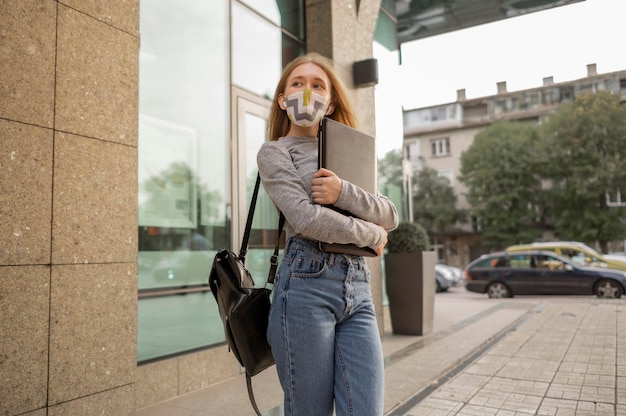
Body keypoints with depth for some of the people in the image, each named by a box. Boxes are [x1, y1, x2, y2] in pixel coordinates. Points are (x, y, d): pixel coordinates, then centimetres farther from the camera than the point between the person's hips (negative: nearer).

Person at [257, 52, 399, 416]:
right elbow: (306, 218, -12)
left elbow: (391, 216, 9)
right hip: (307, 286, -4)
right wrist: (370, 235, 0)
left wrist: (344, 192, -9)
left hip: (358, 290, 5)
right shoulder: (274, 152, 5)